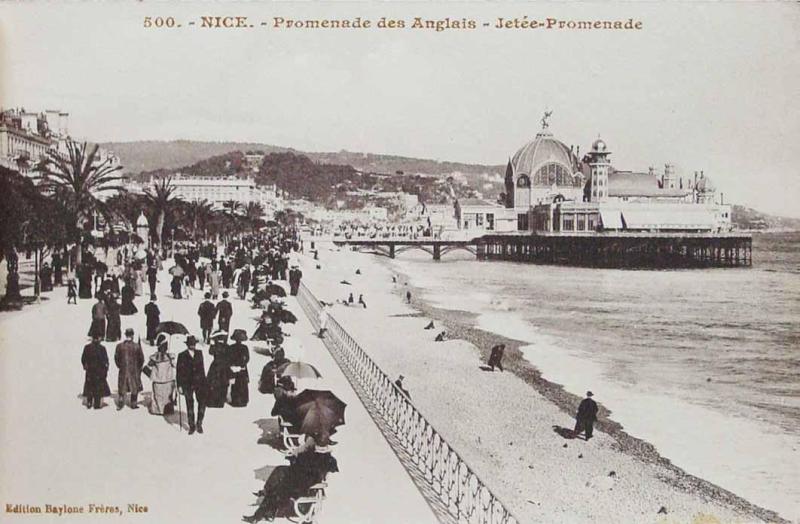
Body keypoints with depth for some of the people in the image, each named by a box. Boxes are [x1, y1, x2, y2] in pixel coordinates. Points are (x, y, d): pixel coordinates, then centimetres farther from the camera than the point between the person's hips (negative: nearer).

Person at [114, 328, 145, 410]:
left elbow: (116, 358, 2)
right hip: (134, 371, -2)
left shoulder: (119, 346, -6)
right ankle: (133, 404, 19)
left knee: (121, 389, 12)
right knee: (134, 388, 13)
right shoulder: (137, 346, -12)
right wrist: (138, 368, 13)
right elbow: (141, 359, -5)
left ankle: (119, 405, 10)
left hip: (123, 370, 2)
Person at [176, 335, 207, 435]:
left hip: (199, 382, 2)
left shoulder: (199, 353, 7)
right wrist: (179, 385, -5)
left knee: (202, 403, -3)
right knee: (189, 405, 5)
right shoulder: (182, 356, -3)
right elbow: (179, 371, -2)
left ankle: (199, 424, 13)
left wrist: (204, 381, 13)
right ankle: (191, 426, 17)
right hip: (187, 384, -2)